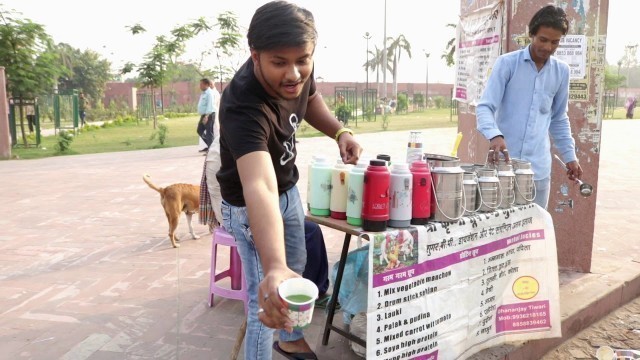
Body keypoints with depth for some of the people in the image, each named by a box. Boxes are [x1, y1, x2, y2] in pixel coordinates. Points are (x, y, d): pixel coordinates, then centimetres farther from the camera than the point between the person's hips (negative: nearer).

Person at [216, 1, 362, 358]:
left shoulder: (298, 74, -19)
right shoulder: (243, 107, -41)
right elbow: (260, 188, -58)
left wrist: (340, 132, -13)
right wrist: (274, 268, -74)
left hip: (289, 189, 8)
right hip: (251, 206, -7)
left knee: (298, 266, 25)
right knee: (268, 301, -5)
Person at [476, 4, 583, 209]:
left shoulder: (561, 72, 10)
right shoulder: (507, 63, -3)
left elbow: (559, 119, 19)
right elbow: (485, 107, -10)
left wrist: (570, 154, 13)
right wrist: (495, 135, -29)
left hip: (539, 167, 3)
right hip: (504, 161, -3)